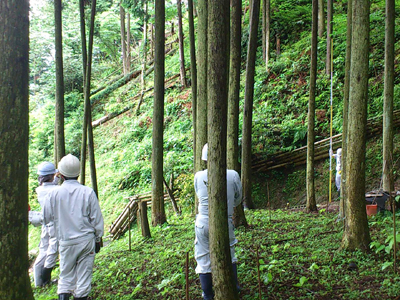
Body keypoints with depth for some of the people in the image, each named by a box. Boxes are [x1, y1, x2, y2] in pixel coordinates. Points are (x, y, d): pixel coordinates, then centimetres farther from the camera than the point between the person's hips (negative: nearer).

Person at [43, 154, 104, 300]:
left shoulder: (54, 193, -7)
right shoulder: (88, 192, -6)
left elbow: (45, 218, 2)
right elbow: (97, 219, -1)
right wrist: (98, 238, 10)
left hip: (66, 242, 0)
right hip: (86, 240, 0)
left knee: (66, 276, 12)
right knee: (84, 276, 9)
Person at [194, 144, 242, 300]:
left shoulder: (198, 176, -8)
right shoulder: (232, 175, -11)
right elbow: (237, 200, 2)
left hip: (204, 223, 0)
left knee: (203, 260, 13)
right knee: (229, 256, 21)